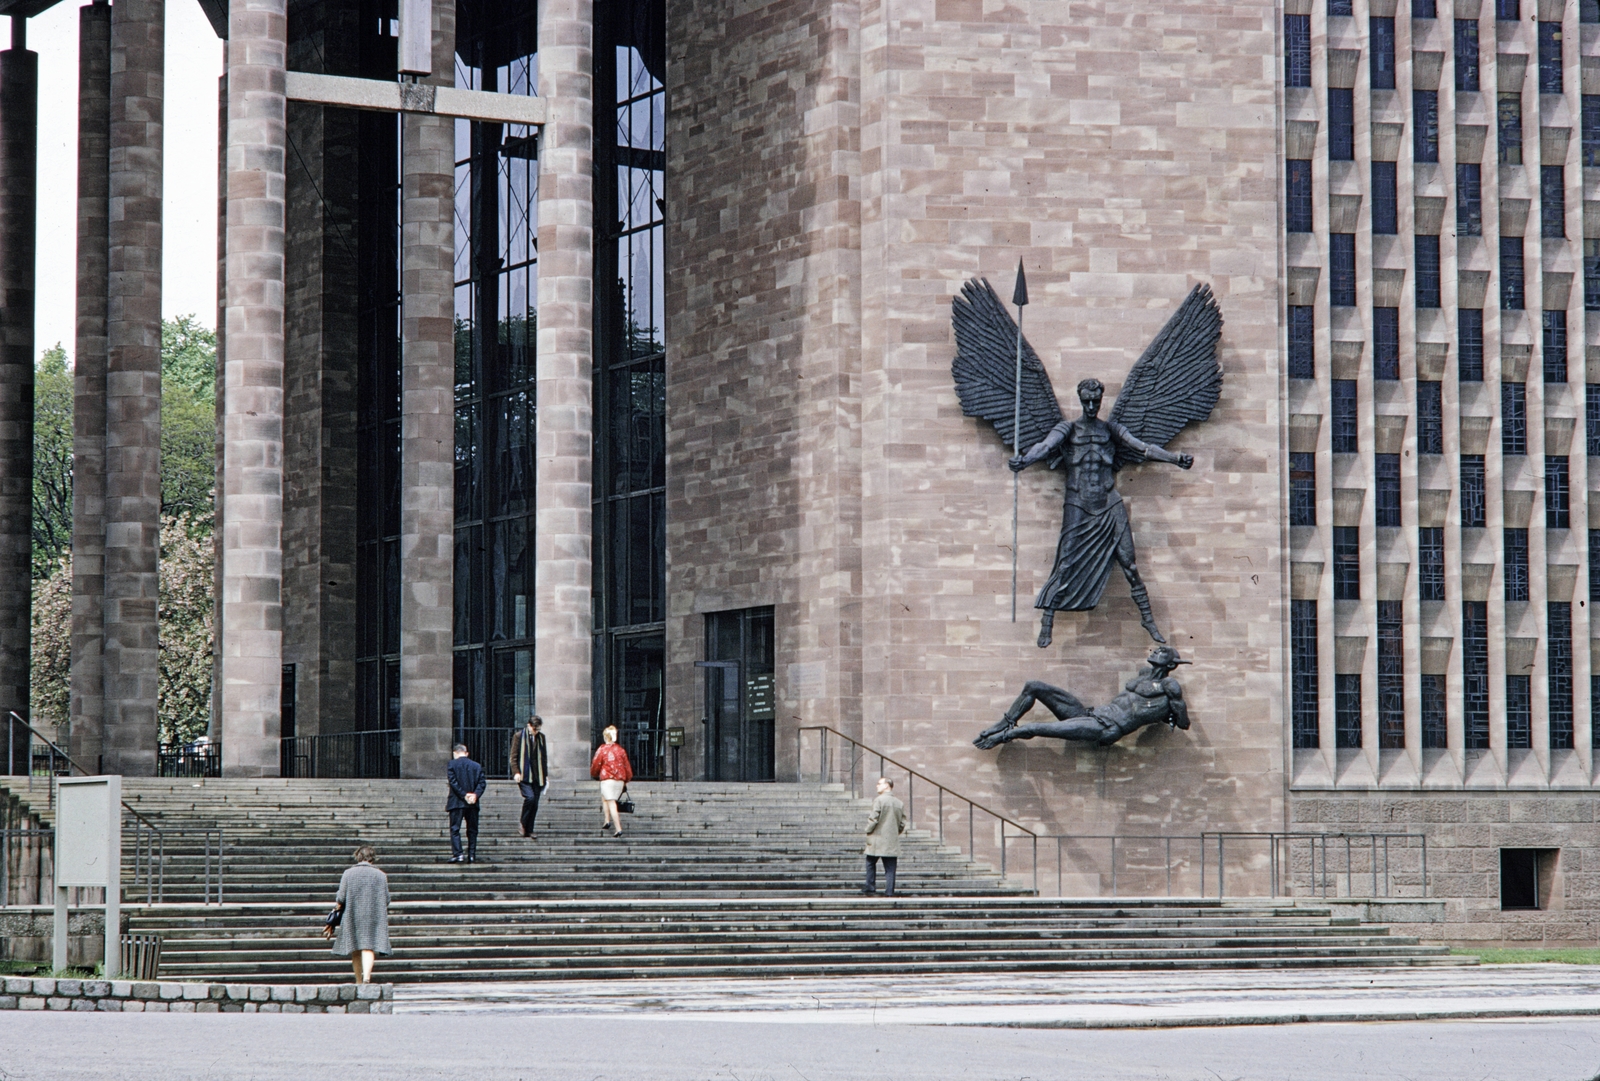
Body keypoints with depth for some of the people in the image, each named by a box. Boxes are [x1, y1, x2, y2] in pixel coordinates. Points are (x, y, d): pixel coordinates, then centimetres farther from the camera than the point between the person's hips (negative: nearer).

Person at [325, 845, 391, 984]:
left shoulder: (348, 873, 1)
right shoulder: (381, 875, 3)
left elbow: (341, 898, -3)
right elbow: (386, 900, 4)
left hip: (352, 916, 1)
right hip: (373, 918, -1)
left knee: (355, 949, 10)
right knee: (368, 947, -7)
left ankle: (359, 981, 15)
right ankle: (366, 976, -28)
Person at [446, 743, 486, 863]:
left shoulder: (452, 764, -1)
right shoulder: (477, 766, 9)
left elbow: (453, 781, -11)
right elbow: (482, 782, -1)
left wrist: (464, 795, -11)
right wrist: (475, 795, -9)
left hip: (456, 803, -3)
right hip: (473, 804, 3)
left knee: (455, 829, -2)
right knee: (472, 830, 10)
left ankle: (457, 854, -14)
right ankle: (472, 855, 6)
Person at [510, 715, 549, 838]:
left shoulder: (541, 737, 13)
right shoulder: (519, 737, 0)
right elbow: (514, 757, -1)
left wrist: (546, 774, 14)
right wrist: (516, 772, -12)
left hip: (537, 776, 4)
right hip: (524, 775, -4)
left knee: (535, 804, 1)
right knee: (530, 797, -22)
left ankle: (529, 830, 8)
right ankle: (523, 825, -6)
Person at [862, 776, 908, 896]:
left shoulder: (879, 800, -11)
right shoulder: (900, 803, 6)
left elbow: (873, 819, -13)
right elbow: (902, 824, 8)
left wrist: (868, 831, 2)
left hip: (877, 840, -4)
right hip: (893, 841, 4)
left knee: (871, 864, 11)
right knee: (890, 867, 5)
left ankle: (871, 888, 8)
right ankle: (890, 891, 0)